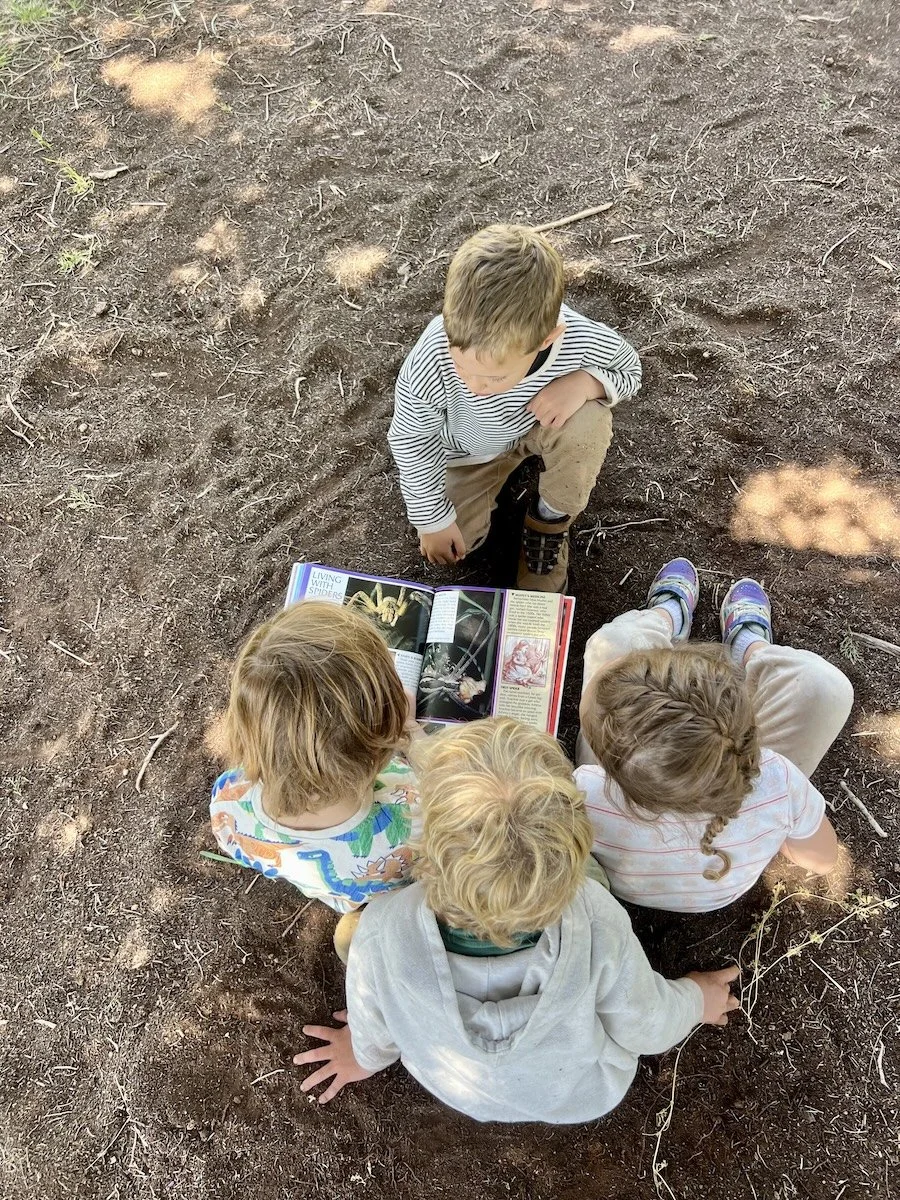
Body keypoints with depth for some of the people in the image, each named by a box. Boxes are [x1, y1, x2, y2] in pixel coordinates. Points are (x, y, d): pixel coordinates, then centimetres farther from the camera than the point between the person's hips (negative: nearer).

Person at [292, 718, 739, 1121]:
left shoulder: (382, 933, -42)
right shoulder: (598, 925, -43)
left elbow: (373, 1038, -17)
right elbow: (644, 1030, -19)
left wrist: (364, 1057, 9)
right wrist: (695, 999, 5)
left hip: (456, 1092, 1)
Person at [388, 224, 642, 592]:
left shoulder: (583, 342, -37)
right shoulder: (431, 361, -40)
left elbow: (628, 370, -11)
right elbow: (411, 440, -20)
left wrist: (585, 382, -35)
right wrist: (433, 518, -11)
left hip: (543, 424, 0)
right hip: (470, 448, 1)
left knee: (589, 422, -32)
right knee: (452, 543, -6)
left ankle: (550, 521, -2)